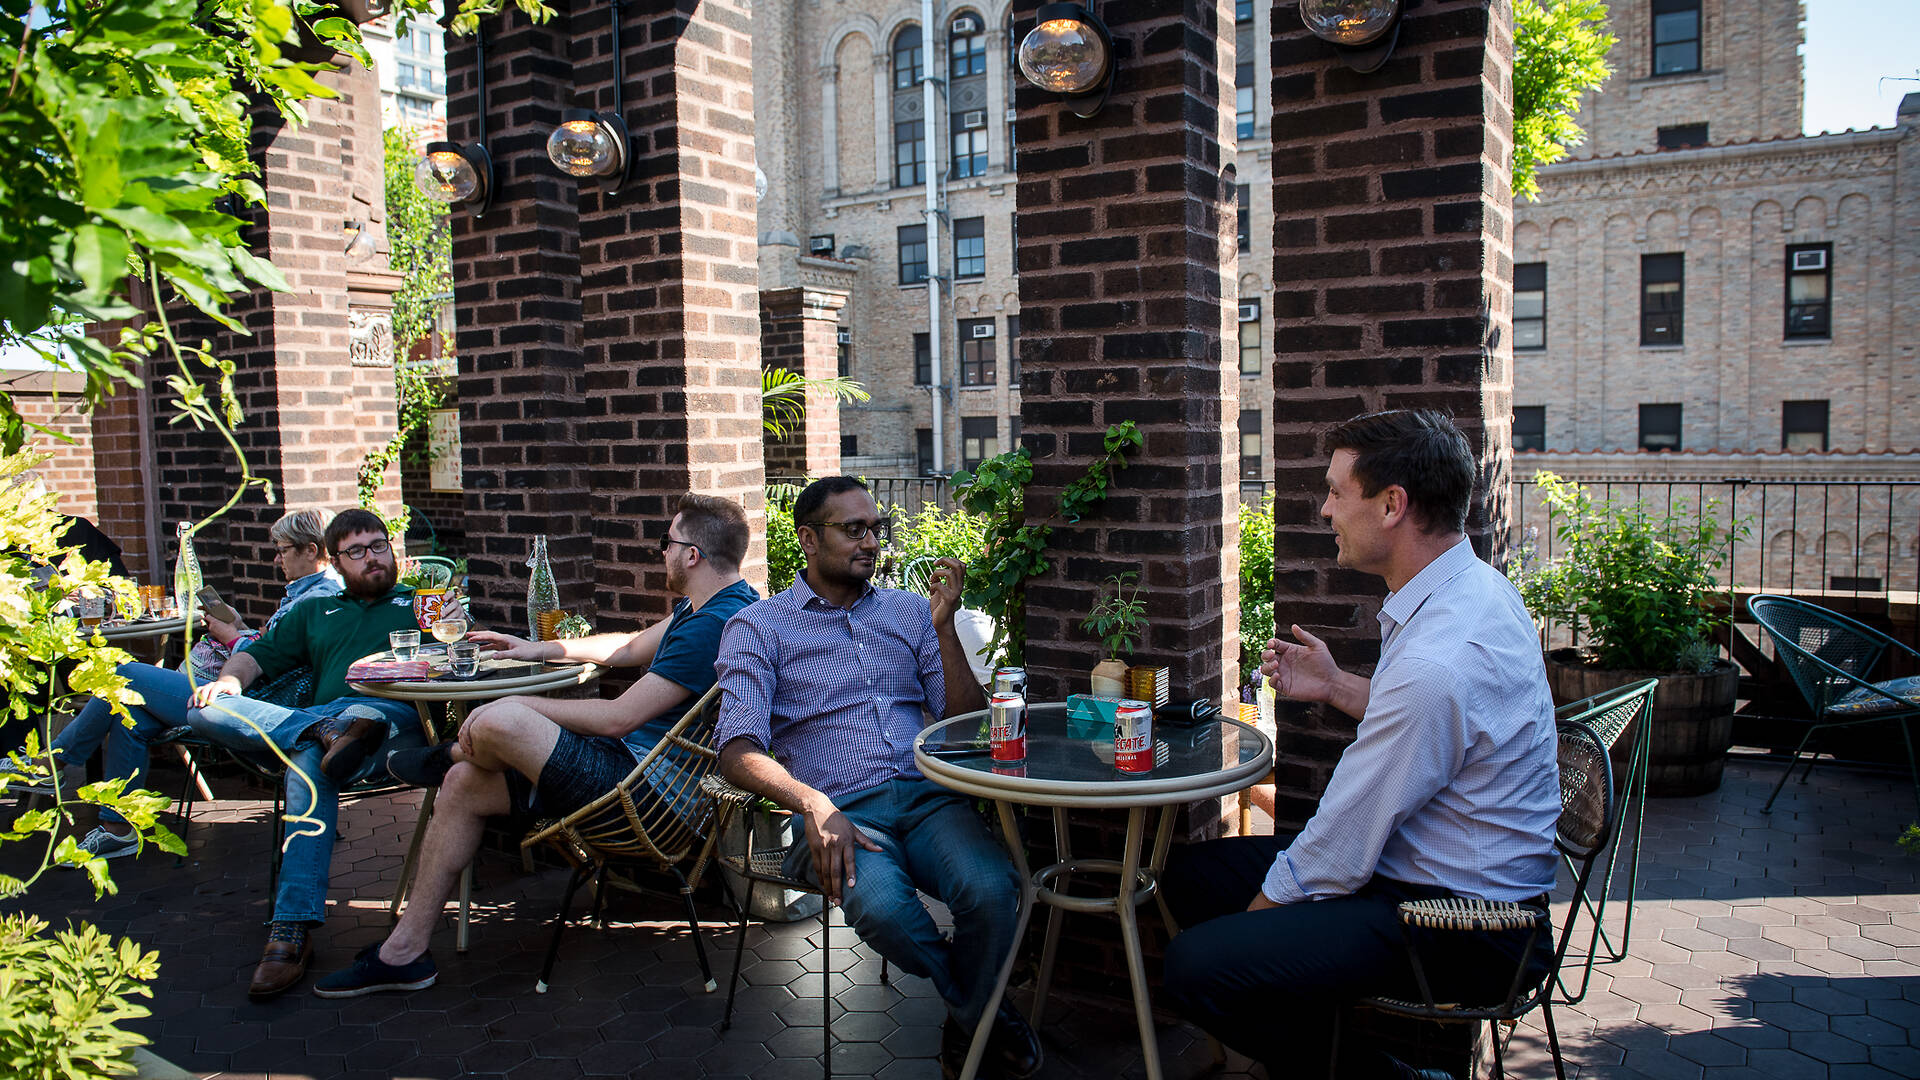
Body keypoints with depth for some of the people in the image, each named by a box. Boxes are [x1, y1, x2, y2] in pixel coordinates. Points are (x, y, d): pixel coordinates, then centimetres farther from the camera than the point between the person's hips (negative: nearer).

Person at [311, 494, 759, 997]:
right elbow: (631, 648, 31)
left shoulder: (716, 622, -22)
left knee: (501, 720, -27)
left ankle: (452, 754, 13)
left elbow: (619, 716, -22)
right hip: (627, 765, 11)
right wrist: (539, 650, 30)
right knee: (464, 786, 9)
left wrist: (521, 706, -11)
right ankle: (404, 951, 15)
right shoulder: (699, 609, 13)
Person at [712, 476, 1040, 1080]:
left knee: (992, 890, -30)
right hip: (836, 810, -2)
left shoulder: (909, 612, 19)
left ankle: (967, 1026, 2)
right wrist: (815, 805, -23)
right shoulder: (757, 628, 9)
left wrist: (944, 626, 0)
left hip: (926, 797, 3)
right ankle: (987, 1013, -2)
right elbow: (739, 752, -5)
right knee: (884, 907, -35)